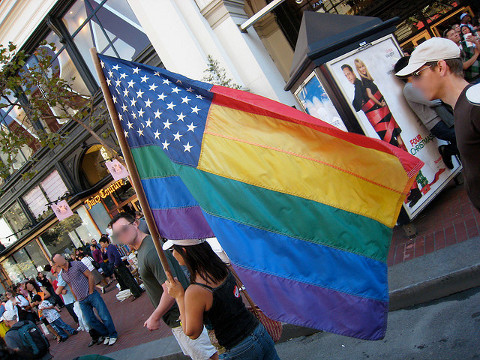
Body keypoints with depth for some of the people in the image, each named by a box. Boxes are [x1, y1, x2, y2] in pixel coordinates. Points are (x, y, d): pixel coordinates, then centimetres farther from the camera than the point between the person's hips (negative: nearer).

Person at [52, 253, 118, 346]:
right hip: (82, 302, 4)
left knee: (104, 316, -7)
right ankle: (106, 334, 20)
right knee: (90, 321, -1)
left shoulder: (77, 264, -4)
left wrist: (91, 292, -7)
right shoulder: (62, 275, 10)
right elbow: (72, 287, 20)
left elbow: (90, 276, -5)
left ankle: (113, 335, 10)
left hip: (92, 295, -4)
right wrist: (77, 299, 13)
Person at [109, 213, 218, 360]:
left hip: (181, 319, -11)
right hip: (177, 320, 11)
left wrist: (154, 318, -16)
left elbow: (170, 291, -29)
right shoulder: (141, 250, 8)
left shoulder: (151, 252, -25)